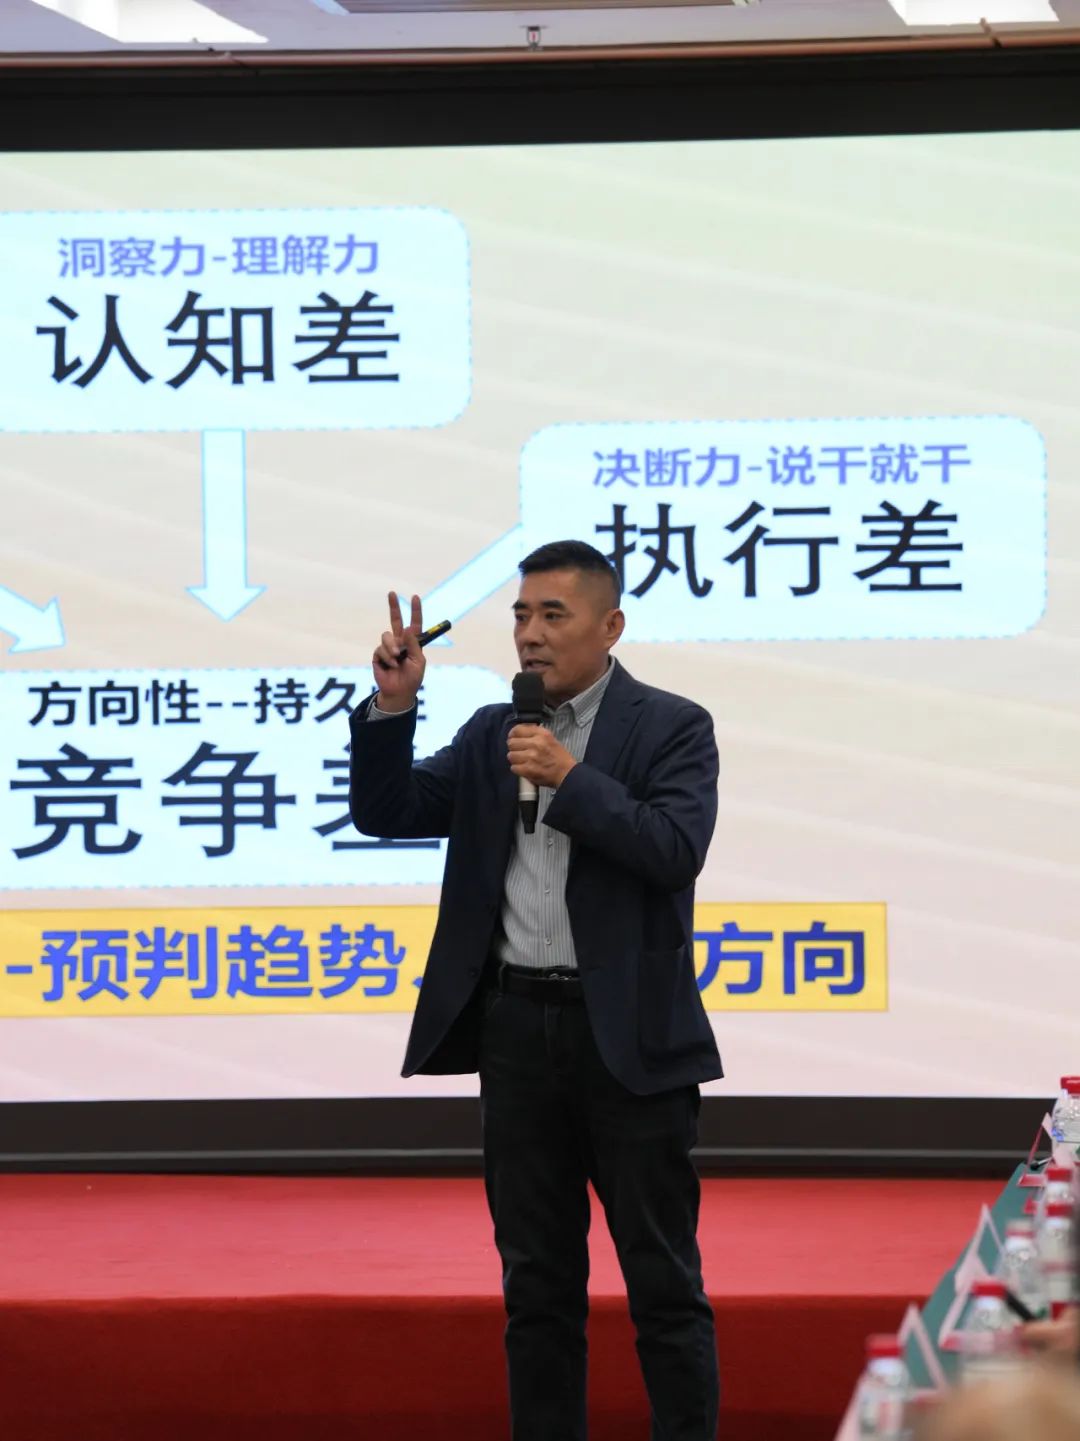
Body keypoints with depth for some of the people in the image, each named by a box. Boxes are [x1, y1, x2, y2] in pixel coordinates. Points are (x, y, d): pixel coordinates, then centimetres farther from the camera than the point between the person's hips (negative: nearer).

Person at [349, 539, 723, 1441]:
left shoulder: (672, 728, -2)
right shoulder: (492, 735, 11)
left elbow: (677, 851, -16)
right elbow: (387, 814, 5)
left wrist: (572, 777, -19)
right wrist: (393, 708, -7)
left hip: (626, 1034, -4)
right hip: (517, 1027, 5)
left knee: (663, 1280, 0)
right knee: (537, 1280, 10)